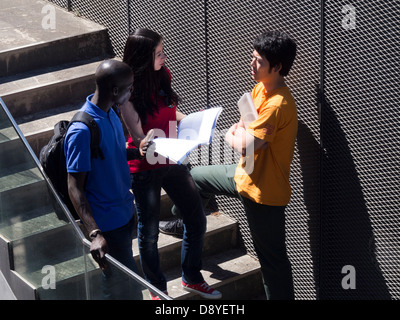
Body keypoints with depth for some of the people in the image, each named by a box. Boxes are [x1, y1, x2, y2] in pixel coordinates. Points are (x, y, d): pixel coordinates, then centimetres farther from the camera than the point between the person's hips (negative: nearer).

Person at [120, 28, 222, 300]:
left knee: (197, 220, 13)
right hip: (145, 168, -6)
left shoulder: (164, 75, -2)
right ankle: (158, 290, 30)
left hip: (172, 163, 6)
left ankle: (192, 278, 35)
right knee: (149, 233, 9)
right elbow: (140, 139, -23)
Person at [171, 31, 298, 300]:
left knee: (272, 257, 1)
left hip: (264, 191, -10)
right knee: (197, 177, 28)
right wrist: (240, 132, -8)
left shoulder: (278, 104, -30)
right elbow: (246, 123, 16)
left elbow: (246, 146, -32)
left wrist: (232, 136, -9)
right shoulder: (261, 88, 1)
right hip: (246, 175, 10)